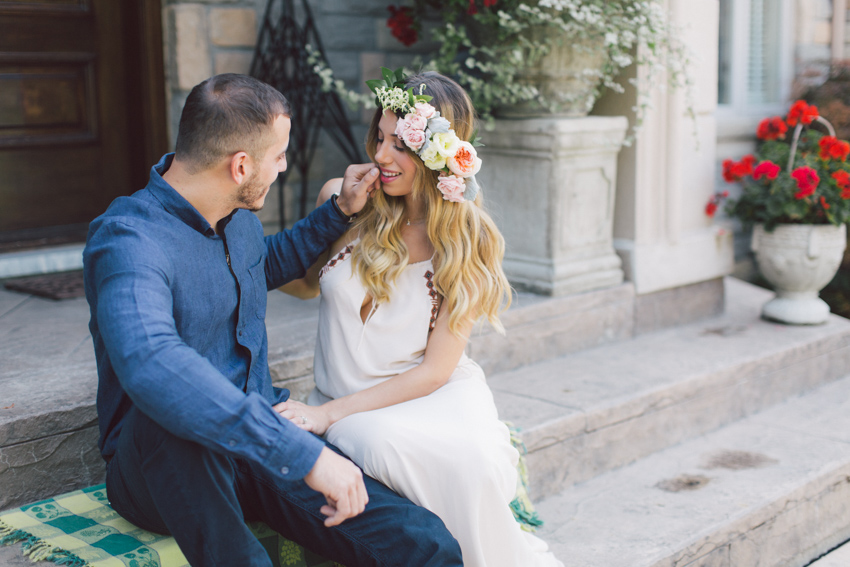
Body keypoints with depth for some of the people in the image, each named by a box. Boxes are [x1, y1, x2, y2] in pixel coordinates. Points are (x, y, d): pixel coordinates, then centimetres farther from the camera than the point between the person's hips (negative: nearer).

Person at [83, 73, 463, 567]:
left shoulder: (238, 216, 7)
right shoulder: (129, 239, -21)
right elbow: (150, 365, -42)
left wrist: (341, 211, 22)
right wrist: (303, 452, -45)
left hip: (263, 447, 5)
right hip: (160, 469, -4)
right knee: (168, 416, -42)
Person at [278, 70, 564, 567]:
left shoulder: (469, 242, -7)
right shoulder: (344, 199, -2)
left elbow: (435, 369, -10)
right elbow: (307, 283, 18)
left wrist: (328, 413, -18)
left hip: (433, 395, -1)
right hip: (351, 402, 2)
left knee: (471, 459, -35)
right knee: (385, 446, -34)